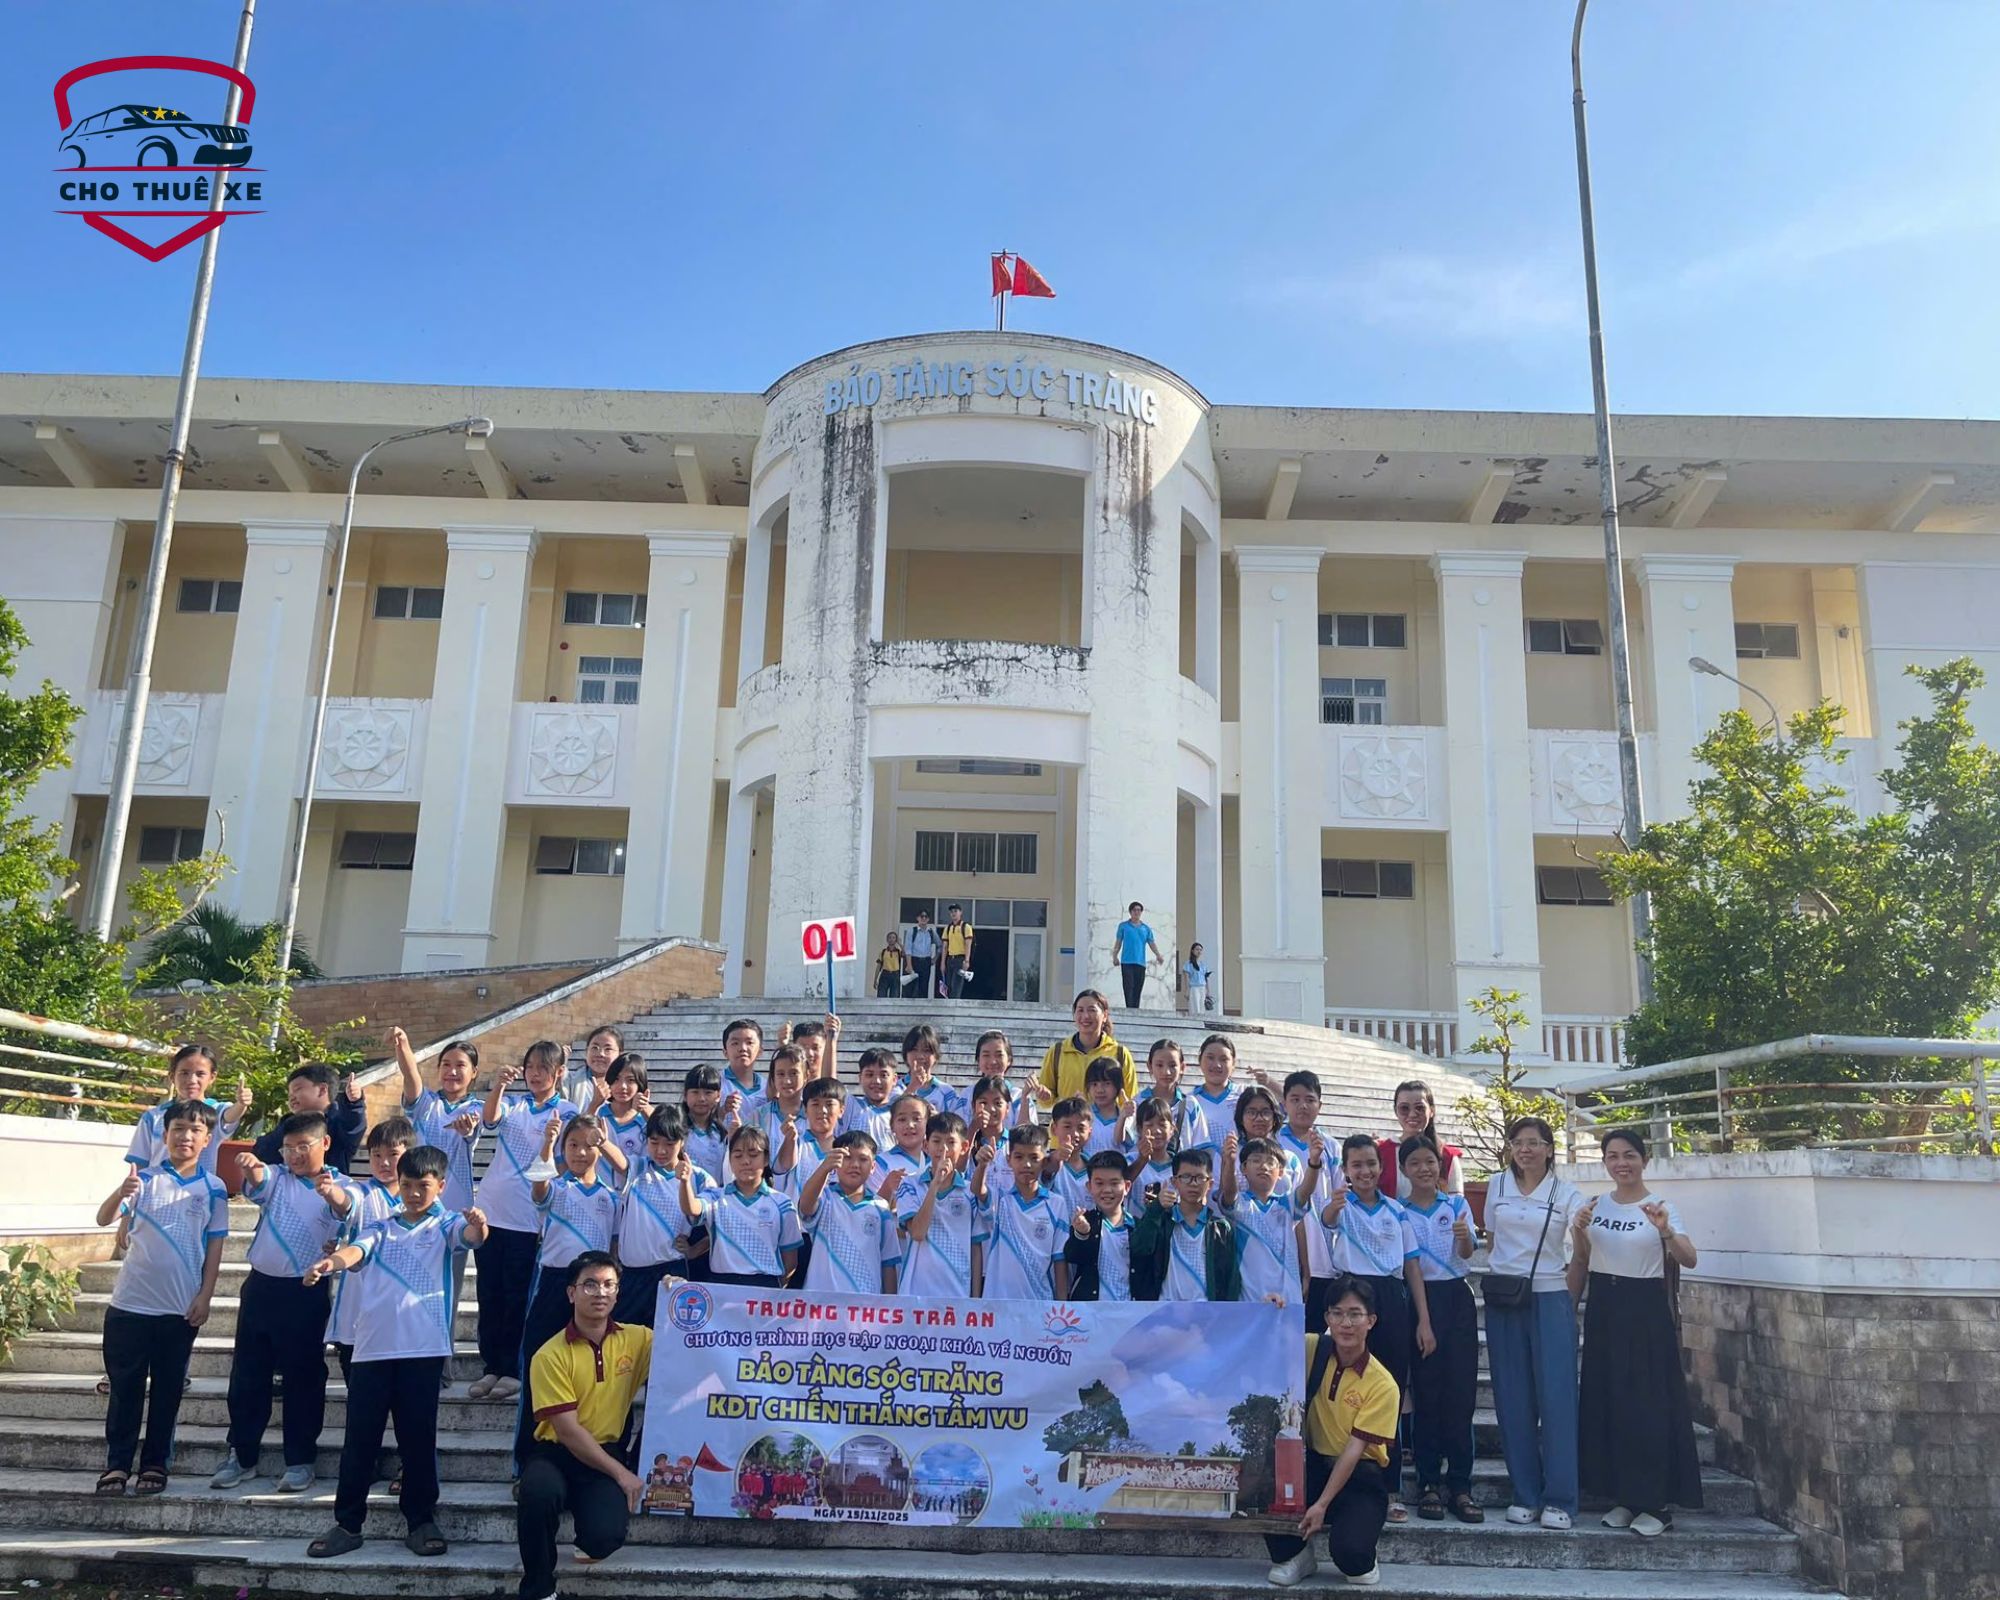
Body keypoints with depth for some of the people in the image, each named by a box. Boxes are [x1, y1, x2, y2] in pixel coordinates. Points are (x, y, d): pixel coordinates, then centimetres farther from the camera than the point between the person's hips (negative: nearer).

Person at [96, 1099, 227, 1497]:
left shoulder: (214, 1188, 1)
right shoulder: (144, 1178, -1)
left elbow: (215, 1246, 3)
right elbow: (103, 1219, -15)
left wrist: (205, 1296, -3)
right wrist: (120, 1194, -37)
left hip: (182, 1307, 0)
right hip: (130, 1301, 0)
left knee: (167, 1389, 8)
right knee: (125, 1387, 6)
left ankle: (155, 1464, 18)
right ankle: (117, 1464, 16)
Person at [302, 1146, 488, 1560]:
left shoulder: (445, 1225, 5)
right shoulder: (381, 1226, 12)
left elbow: (468, 1236, -16)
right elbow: (357, 1249, -8)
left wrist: (478, 1226, -43)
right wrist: (332, 1261, -33)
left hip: (423, 1347, -2)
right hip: (371, 1346, 2)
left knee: (418, 1436, 3)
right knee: (360, 1437, 7)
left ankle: (421, 1521, 14)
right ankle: (347, 1523, 18)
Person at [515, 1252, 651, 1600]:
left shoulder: (637, 1339, 0)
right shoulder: (550, 1356, -11)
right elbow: (567, 1431, -14)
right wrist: (620, 1472, -17)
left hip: (606, 1454, 2)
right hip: (556, 1453, -2)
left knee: (606, 1536, -26)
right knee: (540, 1490, -37)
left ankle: (590, 1542, 16)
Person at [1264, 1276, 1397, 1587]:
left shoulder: (1382, 1385, -14)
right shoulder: (1311, 1349, -6)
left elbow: (1354, 1449, -17)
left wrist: (1322, 1504, -22)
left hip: (1360, 1475, -3)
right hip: (1313, 1464, 3)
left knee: (1348, 1550, -29)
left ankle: (1362, 1563, 12)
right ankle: (1293, 1555, -2)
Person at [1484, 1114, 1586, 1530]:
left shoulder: (1566, 1194, 1)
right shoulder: (1497, 1186, 8)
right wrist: (1492, 1277, 6)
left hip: (1550, 1298, -2)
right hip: (1504, 1300, 2)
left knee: (1556, 1398, -4)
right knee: (1513, 1400, 4)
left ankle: (1559, 1500, 4)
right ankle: (1525, 1495, 14)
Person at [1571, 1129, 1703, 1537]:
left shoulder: (1661, 1207, -7)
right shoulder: (1593, 1206, 6)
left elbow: (1689, 1260, -21)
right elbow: (1580, 1262, 14)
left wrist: (1665, 1231, -37)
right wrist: (1569, 1305, 2)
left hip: (1646, 1310, -5)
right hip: (1603, 1308, 5)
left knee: (1648, 1405, -3)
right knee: (1606, 1403, 8)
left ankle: (1656, 1504, 7)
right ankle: (1622, 1497, 20)